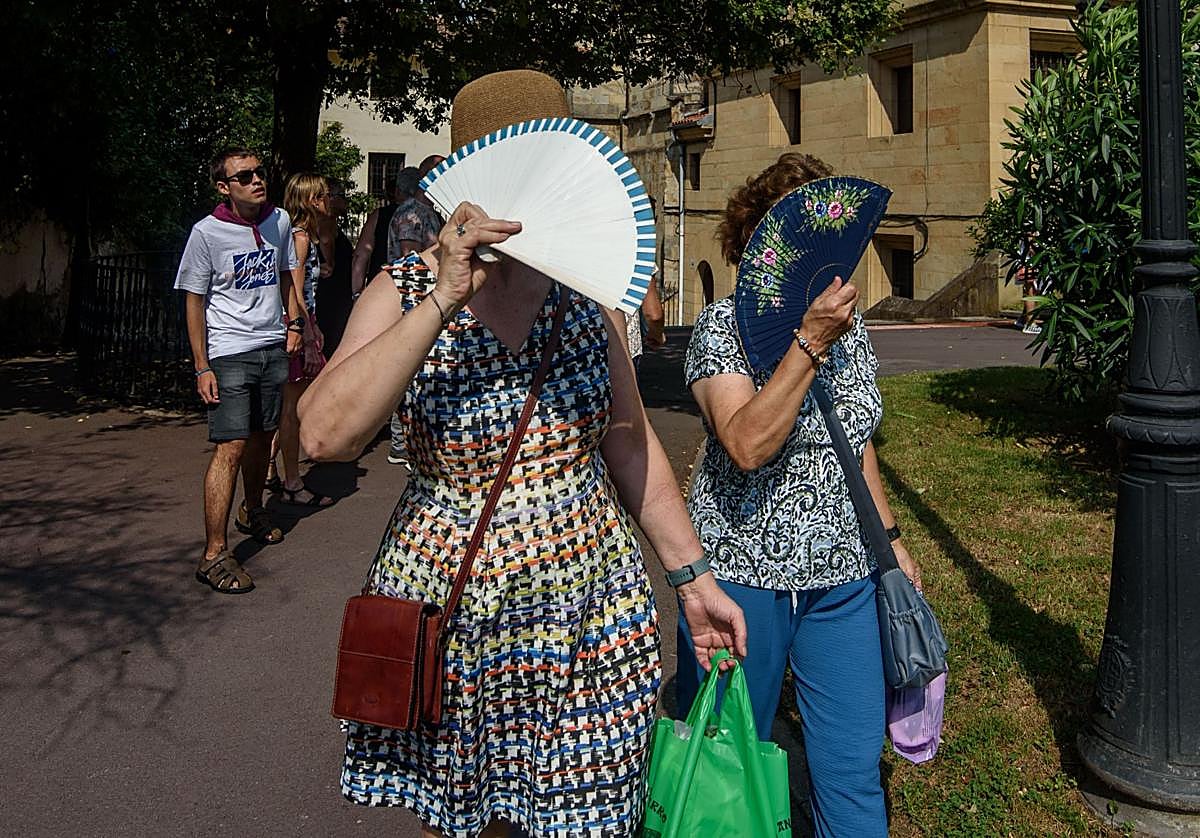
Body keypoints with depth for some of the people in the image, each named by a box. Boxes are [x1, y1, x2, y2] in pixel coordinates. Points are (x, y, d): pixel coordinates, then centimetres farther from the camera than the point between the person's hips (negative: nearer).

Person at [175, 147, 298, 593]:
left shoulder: (279, 222, 5)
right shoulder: (207, 233, -9)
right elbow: (194, 301, -5)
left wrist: (293, 325, 14)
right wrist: (202, 367, -9)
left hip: (272, 349, 5)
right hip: (229, 354, -5)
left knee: (261, 437, 16)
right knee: (231, 447, -11)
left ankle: (253, 511, 41)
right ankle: (214, 554, -9)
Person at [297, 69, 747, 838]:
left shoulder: (586, 292, -2)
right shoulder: (404, 296, -9)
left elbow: (630, 445, 6)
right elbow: (325, 434, -25)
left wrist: (693, 576, 6)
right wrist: (443, 300, -30)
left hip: (589, 602, 2)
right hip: (447, 603, -1)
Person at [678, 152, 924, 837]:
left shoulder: (848, 324, 8)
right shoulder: (725, 325, -10)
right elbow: (747, 445, -25)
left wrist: (892, 540, 21)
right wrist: (810, 341, -26)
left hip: (843, 577, 5)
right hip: (741, 573, -5)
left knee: (855, 770, 8)